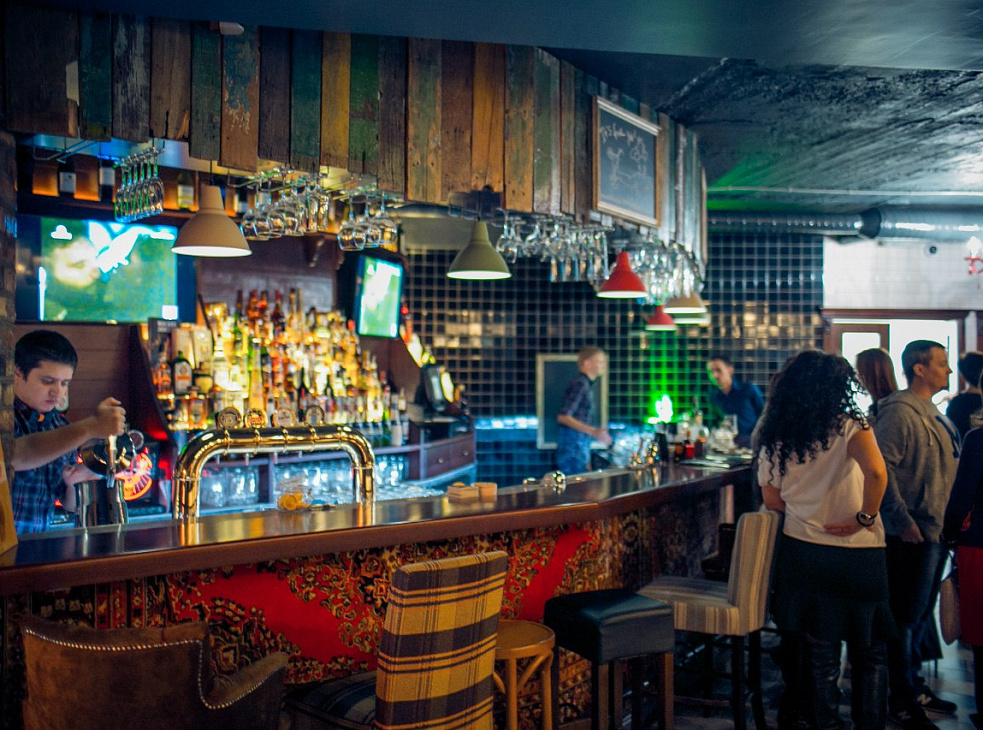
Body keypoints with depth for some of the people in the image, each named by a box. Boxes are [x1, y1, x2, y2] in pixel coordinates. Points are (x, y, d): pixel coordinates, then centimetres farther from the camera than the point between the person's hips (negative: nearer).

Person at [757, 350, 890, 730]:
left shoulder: (773, 436, 1)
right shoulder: (848, 424, -12)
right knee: (870, 654, 15)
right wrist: (865, 516, -16)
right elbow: (876, 472, -29)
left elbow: (771, 499, 6)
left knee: (819, 654, 15)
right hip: (858, 554, -3)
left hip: (802, 552, 4)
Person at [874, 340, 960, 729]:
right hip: (912, 535, -10)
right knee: (905, 619, 1)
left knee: (921, 615, 19)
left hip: (935, 532, 10)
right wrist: (903, 521, -23)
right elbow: (881, 469, -24)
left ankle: (913, 686, 33)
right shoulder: (898, 412, -17)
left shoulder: (935, 415, 15)